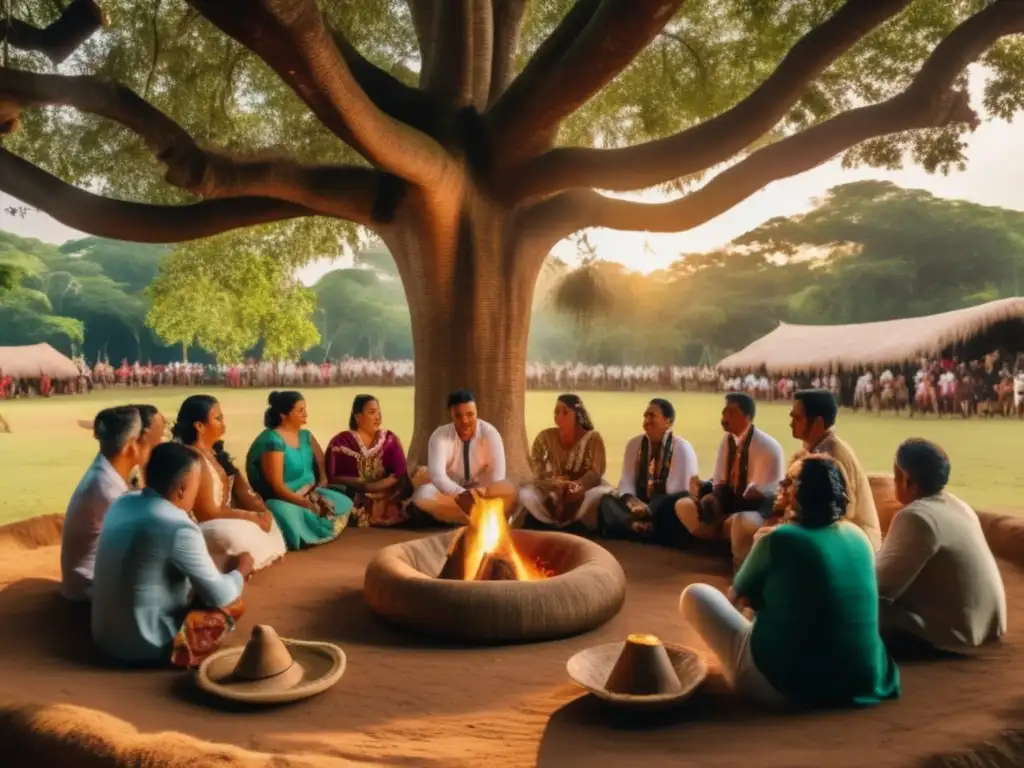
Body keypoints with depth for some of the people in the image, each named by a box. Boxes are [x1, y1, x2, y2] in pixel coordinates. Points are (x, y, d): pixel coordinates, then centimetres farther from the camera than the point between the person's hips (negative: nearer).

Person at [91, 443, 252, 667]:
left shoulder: (122, 503, -1)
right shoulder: (179, 529, -25)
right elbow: (220, 596, -15)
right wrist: (241, 571, 5)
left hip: (103, 634, 8)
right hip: (144, 645, -8)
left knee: (191, 585, 23)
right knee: (233, 604, 6)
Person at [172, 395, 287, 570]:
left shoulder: (215, 452, 8)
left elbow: (242, 489, 6)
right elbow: (207, 513, -23)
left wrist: (261, 512, -11)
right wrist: (253, 517, -17)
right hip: (198, 530, -10)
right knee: (244, 533, -33)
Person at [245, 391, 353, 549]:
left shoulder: (305, 435, 7)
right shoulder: (273, 441, -19)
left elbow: (322, 463, 16)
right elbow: (277, 487, -23)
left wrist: (322, 481, -7)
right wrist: (311, 505, -25)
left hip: (309, 494, 9)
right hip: (282, 500, -8)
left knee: (344, 504, -6)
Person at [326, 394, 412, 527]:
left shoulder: (390, 439, 12)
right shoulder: (341, 442, 4)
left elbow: (400, 475, 1)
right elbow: (333, 478, -4)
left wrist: (372, 486, -16)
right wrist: (364, 485, -14)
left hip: (385, 499, 2)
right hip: (352, 499, -2)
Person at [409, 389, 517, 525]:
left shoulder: (490, 433, -15)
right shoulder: (439, 436, -17)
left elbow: (498, 474, -22)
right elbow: (437, 475, -29)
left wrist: (480, 494, -39)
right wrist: (460, 495, -47)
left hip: (483, 491, 0)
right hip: (451, 491, 1)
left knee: (508, 490, -31)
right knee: (422, 495, -30)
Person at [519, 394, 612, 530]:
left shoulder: (592, 438, -9)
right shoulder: (545, 437, -5)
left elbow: (596, 473, -14)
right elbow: (537, 469, -9)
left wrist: (577, 485, -36)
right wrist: (557, 483, -30)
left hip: (585, 488, -1)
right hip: (553, 489, 1)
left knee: (601, 495, -35)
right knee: (525, 494, -27)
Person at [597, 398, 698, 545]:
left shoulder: (682, 448, -7)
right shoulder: (634, 444, 6)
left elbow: (682, 492, -14)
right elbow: (626, 482, 1)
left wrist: (647, 510, -25)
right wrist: (633, 503, -23)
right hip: (641, 505, 4)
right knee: (607, 501, -23)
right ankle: (640, 526, -48)